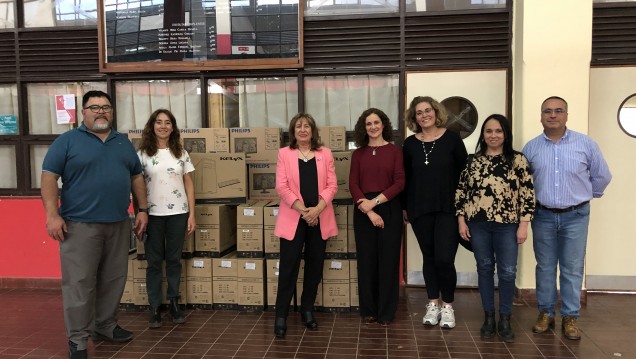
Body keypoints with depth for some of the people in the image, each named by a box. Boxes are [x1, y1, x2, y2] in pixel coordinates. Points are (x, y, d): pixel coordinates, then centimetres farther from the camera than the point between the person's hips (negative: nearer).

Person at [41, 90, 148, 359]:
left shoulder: (124, 143, 14)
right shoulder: (67, 141, -1)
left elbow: (136, 177, 17)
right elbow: (49, 176, -5)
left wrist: (142, 210, 9)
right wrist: (52, 214, -14)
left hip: (119, 225, 5)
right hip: (80, 225, -5)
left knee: (114, 280, 12)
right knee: (79, 283, -1)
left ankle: (106, 325, 29)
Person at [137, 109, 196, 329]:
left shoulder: (181, 153, 6)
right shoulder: (142, 154, 1)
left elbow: (189, 184, 6)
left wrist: (192, 214, 0)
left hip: (178, 213, 1)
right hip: (153, 214, -1)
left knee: (174, 260, 9)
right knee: (154, 262, 6)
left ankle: (174, 303, 20)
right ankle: (155, 308, 15)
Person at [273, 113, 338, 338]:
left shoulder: (325, 154, 7)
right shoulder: (284, 153, 3)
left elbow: (332, 185, 2)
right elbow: (281, 187, -5)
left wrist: (317, 209, -14)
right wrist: (303, 210, -14)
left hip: (320, 218, 2)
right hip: (293, 218, -2)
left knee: (315, 266, 9)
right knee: (288, 267, -2)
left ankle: (307, 311, 25)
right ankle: (281, 316, 8)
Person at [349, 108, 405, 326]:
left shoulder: (395, 151, 3)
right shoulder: (358, 154, 8)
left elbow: (399, 183, -5)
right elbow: (353, 185, 0)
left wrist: (375, 201, -13)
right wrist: (368, 210, -12)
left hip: (390, 209, -1)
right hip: (363, 211, 2)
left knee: (388, 259, 3)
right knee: (366, 260, 6)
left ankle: (386, 312, 15)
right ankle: (368, 310, 19)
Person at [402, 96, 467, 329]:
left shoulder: (452, 139, -2)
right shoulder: (410, 143, 5)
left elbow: (464, 172, 0)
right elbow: (405, 177, 10)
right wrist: (404, 206, 10)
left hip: (447, 208, -2)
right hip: (420, 209, 3)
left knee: (444, 258, -8)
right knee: (429, 257, 10)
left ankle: (447, 306, 13)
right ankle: (433, 304, 25)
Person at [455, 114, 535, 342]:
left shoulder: (517, 160, -1)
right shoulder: (473, 161, 5)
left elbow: (528, 194, -3)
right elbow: (461, 191, 7)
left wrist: (523, 225, -7)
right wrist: (461, 220, 1)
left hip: (507, 225, -2)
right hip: (478, 225, 2)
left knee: (507, 272, 2)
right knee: (484, 269, 10)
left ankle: (505, 320, 19)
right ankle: (489, 317, 23)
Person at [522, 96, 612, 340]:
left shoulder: (586, 144, -4)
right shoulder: (531, 147, -1)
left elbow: (602, 176, 7)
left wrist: (586, 195, 13)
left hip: (575, 216, -1)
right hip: (543, 216, 1)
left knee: (572, 268, 5)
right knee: (545, 267, 10)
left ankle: (570, 317, 18)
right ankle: (545, 313, 23)